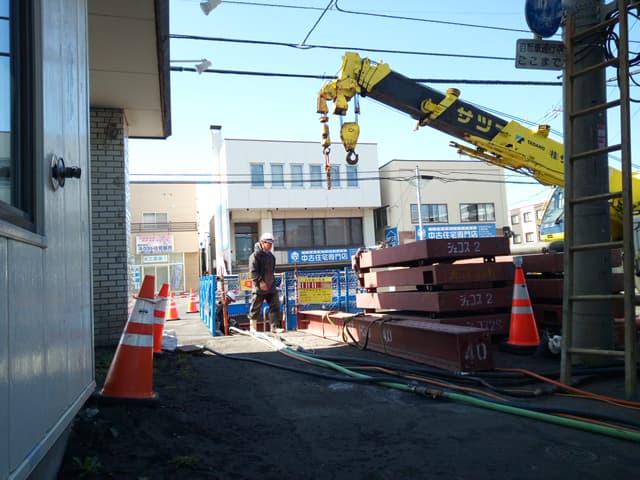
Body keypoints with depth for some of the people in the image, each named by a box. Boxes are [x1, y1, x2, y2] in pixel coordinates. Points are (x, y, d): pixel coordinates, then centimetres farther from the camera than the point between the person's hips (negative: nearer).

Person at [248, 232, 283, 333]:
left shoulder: (270, 255, 16)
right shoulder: (255, 255, -8)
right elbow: (253, 271, -15)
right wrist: (260, 281, -21)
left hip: (271, 286, 7)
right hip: (259, 287, -7)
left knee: (275, 306, 4)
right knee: (255, 308, 2)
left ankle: (274, 327, 9)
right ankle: (253, 328, 14)